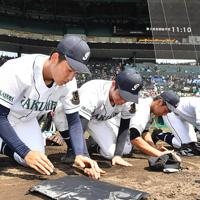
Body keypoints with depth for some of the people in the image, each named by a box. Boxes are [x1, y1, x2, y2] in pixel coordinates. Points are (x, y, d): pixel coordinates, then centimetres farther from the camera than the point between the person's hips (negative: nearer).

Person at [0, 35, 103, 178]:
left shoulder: (68, 83, -20)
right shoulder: (19, 71, -36)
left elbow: (74, 120, -13)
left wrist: (80, 154, -27)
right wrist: (26, 152, -39)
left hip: (24, 120, 4)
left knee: (35, 161, -7)